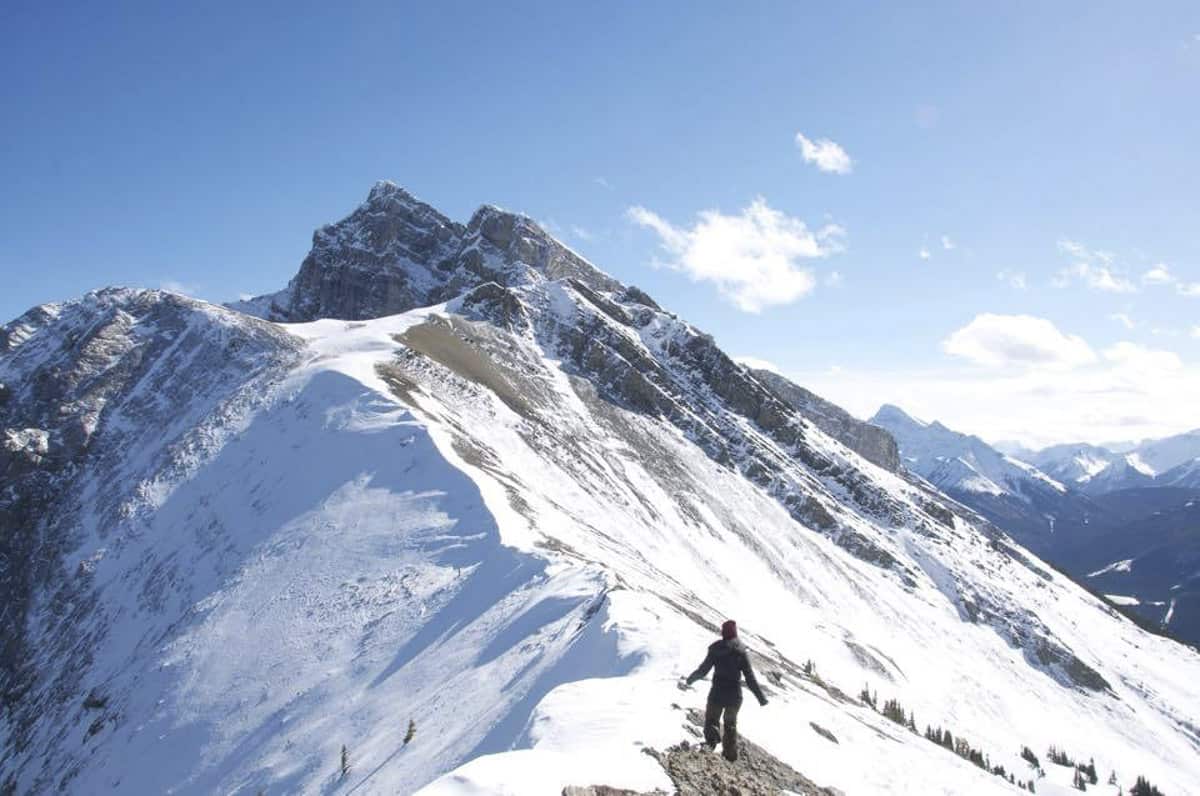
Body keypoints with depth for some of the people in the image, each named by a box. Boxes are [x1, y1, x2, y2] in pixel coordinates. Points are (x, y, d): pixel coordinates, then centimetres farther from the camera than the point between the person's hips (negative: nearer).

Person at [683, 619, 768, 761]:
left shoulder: (715, 650, -7)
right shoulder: (741, 652, -6)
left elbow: (703, 669, -1)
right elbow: (750, 678, -7)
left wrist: (692, 678, 19)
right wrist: (761, 697, 0)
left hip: (717, 693, -2)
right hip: (735, 695, 2)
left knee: (711, 720, 13)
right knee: (731, 723, 23)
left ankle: (712, 737, -17)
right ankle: (730, 754, 25)